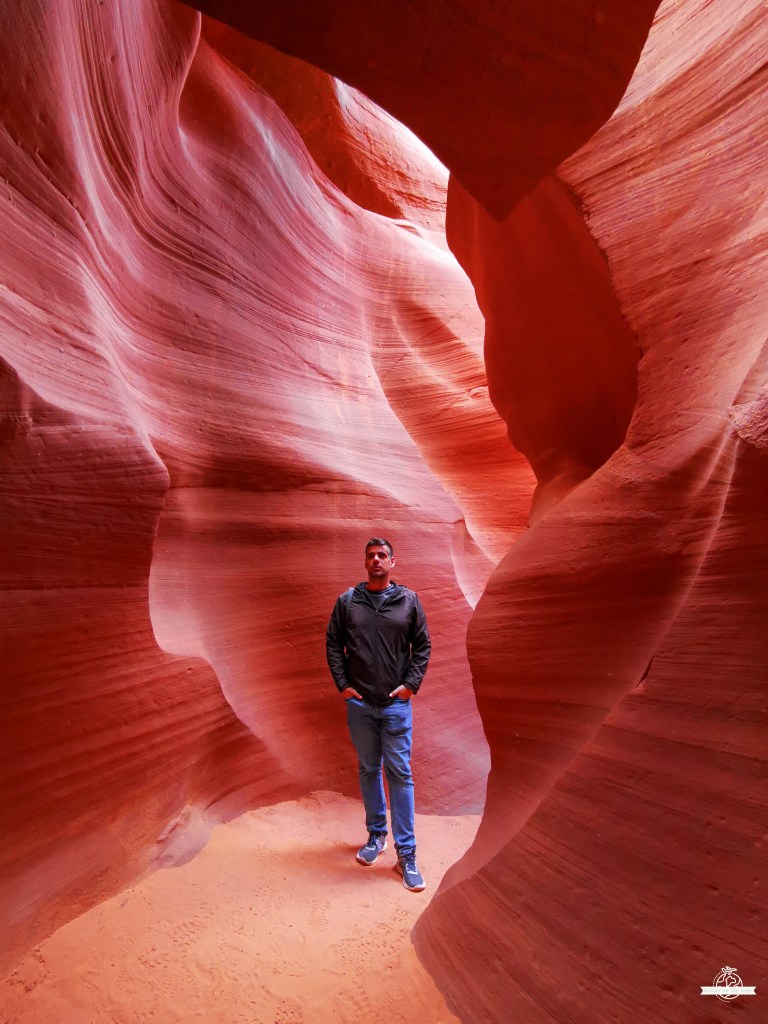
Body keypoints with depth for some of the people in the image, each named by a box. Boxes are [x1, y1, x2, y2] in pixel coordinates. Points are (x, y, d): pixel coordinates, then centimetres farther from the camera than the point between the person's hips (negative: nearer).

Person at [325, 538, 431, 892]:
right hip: (359, 703, 1)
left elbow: (422, 646, 2)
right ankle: (376, 835, 35)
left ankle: (406, 853, 16)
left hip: (396, 703, -1)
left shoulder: (409, 600, -2)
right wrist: (342, 684, -2)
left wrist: (411, 683, -5)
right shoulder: (347, 601, -1)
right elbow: (333, 644, 4)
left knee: (400, 774, 4)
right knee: (368, 771, 15)